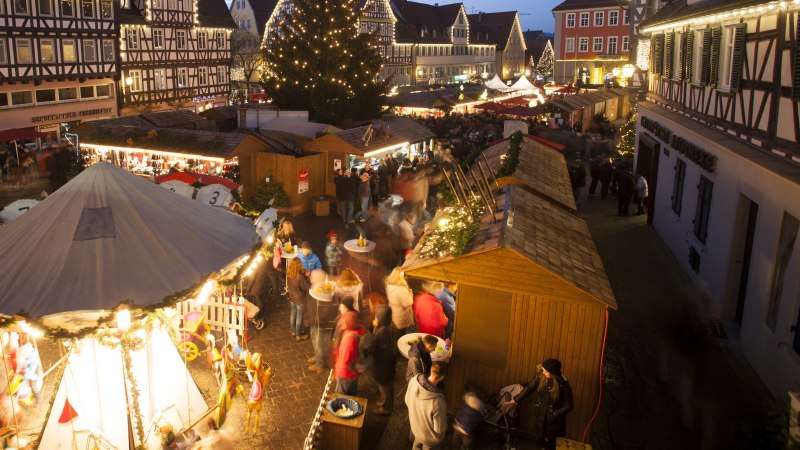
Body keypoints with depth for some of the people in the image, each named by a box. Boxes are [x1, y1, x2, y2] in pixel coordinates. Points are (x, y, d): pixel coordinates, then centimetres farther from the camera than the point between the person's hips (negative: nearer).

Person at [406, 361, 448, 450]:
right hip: (430, 436, -5)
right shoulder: (437, 402, -44)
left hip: (415, 427, 5)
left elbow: (407, 401, -5)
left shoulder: (414, 380, -27)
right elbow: (439, 429, -27)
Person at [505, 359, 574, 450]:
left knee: (550, 442, 15)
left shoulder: (563, 385, -26)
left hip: (552, 419, -3)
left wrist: (554, 415, -20)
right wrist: (516, 400, -1)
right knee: (538, 439, 19)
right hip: (539, 414, 3)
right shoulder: (540, 376, -17)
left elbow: (568, 405, -15)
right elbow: (529, 388, -2)